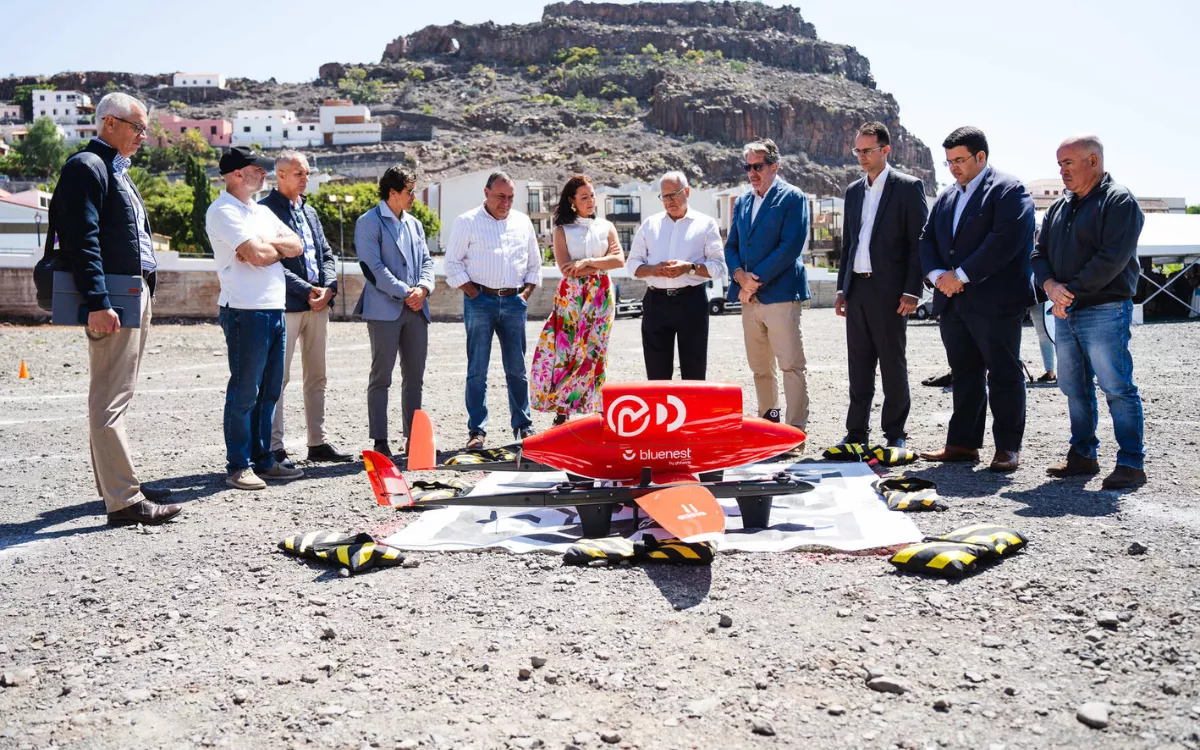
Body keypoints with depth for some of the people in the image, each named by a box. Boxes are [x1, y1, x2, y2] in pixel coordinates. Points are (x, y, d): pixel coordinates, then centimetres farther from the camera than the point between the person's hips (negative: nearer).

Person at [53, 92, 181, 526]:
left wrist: (143, 295, 21)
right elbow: (82, 239, -18)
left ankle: (117, 483, 26)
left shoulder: (115, 171, 22)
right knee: (110, 400, -9)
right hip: (111, 302, -11)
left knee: (115, 396, 16)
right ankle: (123, 501, -7)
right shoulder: (86, 166, -8)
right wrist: (98, 303, -24)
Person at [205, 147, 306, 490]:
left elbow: (297, 246, 11)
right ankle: (239, 466, 5)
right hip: (246, 311, -8)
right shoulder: (223, 211, -7)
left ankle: (263, 460, 20)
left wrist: (265, 243, -7)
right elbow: (257, 256, -18)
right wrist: (279, 247, 3)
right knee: (244, 393, -3)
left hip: (274, 309, 8)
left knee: (269, 391, 11)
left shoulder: (262, 211, 20)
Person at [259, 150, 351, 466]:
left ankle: (318, 442, 19)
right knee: (279, 378, -3)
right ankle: (274, 446, 3)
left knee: (317, 377, 11)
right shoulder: (266, 210, -5)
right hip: (286, 306, -8)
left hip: (318, 305, 8)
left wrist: (328, 287, -2)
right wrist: (306, 290, -15)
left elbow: (326, 254, 17)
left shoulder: (310, 212, 19)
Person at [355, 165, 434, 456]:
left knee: (414, 377, 9)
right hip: (384, 309, -6)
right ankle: (380, 441, 3)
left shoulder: (414, 224, 19)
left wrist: (423, 287, -5)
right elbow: (373, 266, -11)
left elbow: (426, 260, 15)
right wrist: (404, 293, -14)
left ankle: (413, 437, 17)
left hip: (415, 310, 6)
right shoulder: (369, 222, -3)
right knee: (381, 377, -3)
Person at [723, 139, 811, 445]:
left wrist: (757, 279, -13)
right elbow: (731, 245, 16)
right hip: (749, 296, 7)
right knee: (760, 368, 12)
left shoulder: (792, 198, -2)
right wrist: (739, 274, -4)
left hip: (780, 293, -7)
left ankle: (795, 431, -5)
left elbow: (791, 246, -11)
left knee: (792, 365, -7)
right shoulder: (742, 202, 18)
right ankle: (768, 422, 22)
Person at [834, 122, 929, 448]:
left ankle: (895, 434, 11)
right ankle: (857, 433, 16)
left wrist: (911, 292, -13)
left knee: (893, 365, 2)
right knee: (858, 365, 9)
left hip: (888, 291, -5)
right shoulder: (853, 190, 16)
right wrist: (842, 288, 13)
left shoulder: (908, 187, -2)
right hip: (857, 290, 6)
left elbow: (919, 242, -6)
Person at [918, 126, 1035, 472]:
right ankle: (963, 443, 17)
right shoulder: (946, 197, 19)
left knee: (1004, 375, 0)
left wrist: (962, 275, -17)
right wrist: (937, 274, -5)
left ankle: (1008, 447, 8)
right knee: (964, 375, 11)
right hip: (953, 301, 7)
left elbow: (1005, 240, -17)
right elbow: (927, 239, 15)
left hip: (995, 301, -7)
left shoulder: (1009, 190, -4)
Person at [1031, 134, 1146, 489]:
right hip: (1066, 313, 8)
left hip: (1104, 310, -7)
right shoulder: (1059, 207, 17)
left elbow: (1112, 259, -17)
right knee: (1074, 389, 11)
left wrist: (1070, 291, -15)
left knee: (1117, 389, -6)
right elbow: (1040, 253, 13)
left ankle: (1131, 464, 0)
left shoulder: (1118, 201, -6)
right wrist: (1051, 285, -7)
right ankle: (1083, 456, 22)